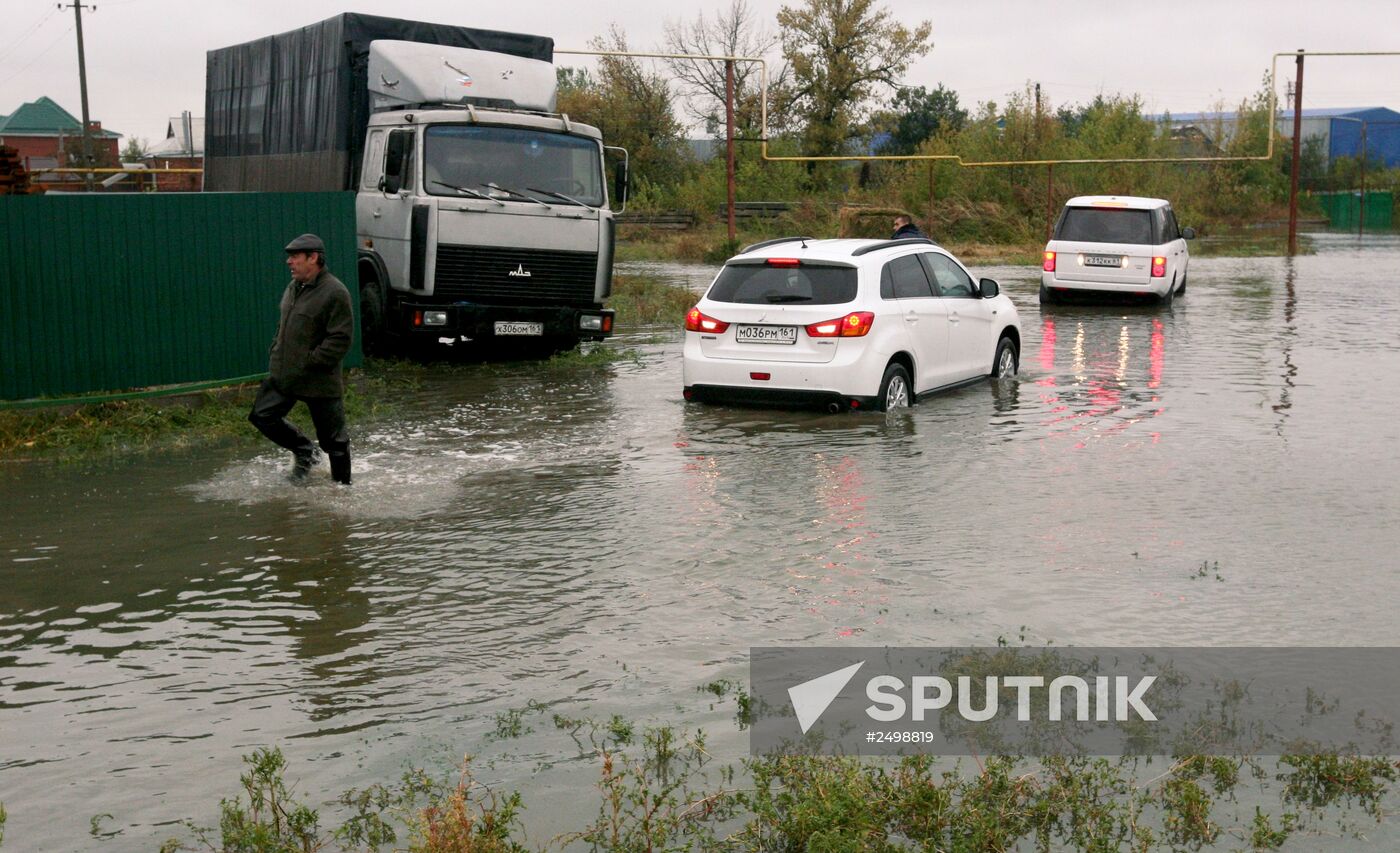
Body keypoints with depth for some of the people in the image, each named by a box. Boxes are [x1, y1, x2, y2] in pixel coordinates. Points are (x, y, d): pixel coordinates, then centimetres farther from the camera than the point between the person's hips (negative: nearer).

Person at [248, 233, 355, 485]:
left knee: (333, 439, 3)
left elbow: (341, 339, -21)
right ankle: (304, 451, 27)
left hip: (319, 381, -8)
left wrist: (309, 362, -21)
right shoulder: (294, 287, 9)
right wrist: (275, 354, 11)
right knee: (262, 416, 10)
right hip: (282, 375, 8)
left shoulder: (334, 293, -18)